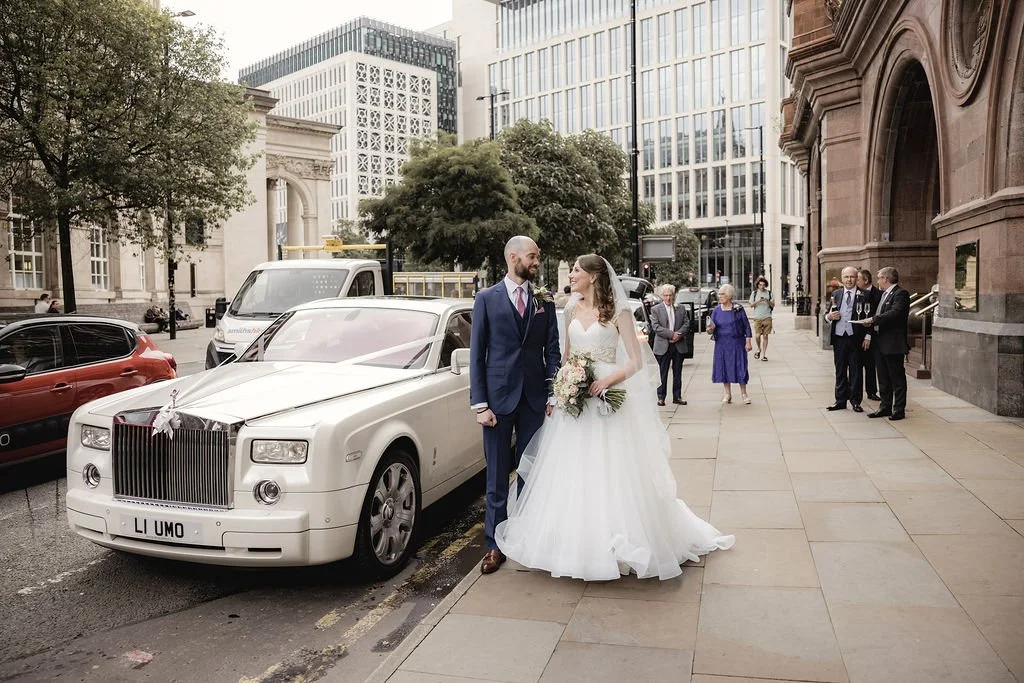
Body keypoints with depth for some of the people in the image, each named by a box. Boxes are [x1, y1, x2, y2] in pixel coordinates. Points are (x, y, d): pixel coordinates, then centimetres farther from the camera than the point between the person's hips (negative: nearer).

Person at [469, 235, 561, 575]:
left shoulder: (544, 301, 7)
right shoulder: (487, 299, 1)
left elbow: (552, 351, 7)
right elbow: (476, 354, -1)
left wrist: (553, 395, -3)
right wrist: (480, 404, -7)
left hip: (534, 398, 2)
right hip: (498, 397, -2)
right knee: (497, 476, 6)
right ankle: (495, 544, 17)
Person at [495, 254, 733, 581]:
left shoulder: (618, 311, -4)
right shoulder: (572, 311, 11)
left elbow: (636, 361, -7)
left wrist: (607, 380, -22)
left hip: (607, 398, -5)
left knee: (610, 474, -2)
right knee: (574, 474, 6)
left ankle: (614, 545, 12)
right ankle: (578, 543, 18)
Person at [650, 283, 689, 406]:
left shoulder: (681, 308, 11)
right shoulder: (655, 309, 1)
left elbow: (686, 323, 6)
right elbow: (656, 327, -8)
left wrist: (679, 334, -12)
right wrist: (671, 334, -16)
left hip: (679, 345, 3)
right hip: (663, 346, -3)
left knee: (677, 372, 9)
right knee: (662, 373, 0)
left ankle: (677, 397, 16)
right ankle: (661, 397, 7)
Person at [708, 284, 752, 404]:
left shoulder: (738, 309, -6)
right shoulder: (716, 310, 2)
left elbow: (746, 325, -3)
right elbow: (712, 327, 5)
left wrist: (748, 341, -6)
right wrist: (710, 330, -18)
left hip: (737, 343, -3)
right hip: (722, 344, 3)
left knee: (740, 367, 0)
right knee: (724, 367, 5)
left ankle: (743, 393, 14)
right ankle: (727, 394, 17)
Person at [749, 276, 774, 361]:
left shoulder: (769, 293, 8)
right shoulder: (754, 293, 8)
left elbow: (773, 305, 7)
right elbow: (751, 305, 4)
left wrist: (768, 301, -13)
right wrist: (758, 301, -13)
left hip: (767, 317, 1)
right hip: (757, 318, 0)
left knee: (765, 336, -1)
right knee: (757, 335, -9)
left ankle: (763, 354, 5)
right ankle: (759, 349, 19)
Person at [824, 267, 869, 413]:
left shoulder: (864, 295, 0)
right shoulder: (836, 294, 10)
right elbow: (827, 316, 13)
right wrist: (829, 317, -10)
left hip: (855, 338, -3)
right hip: (839, 338, 3)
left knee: (856, 370, 4)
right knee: (840, 371, 9)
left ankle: (855, 401, 13)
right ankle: (840, 400, 17)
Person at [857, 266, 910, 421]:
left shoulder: (900, 293, -11)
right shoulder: (884, 294, 17)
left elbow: (895, 313, -26)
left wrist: (873, 319, -23)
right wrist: (870, 322, -1)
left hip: (893, 343, -9)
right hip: (880, 342, 9)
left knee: (897, 378, 1)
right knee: (883, 378, 14)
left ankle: (899, 409, 7)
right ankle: (885, 407, 22)